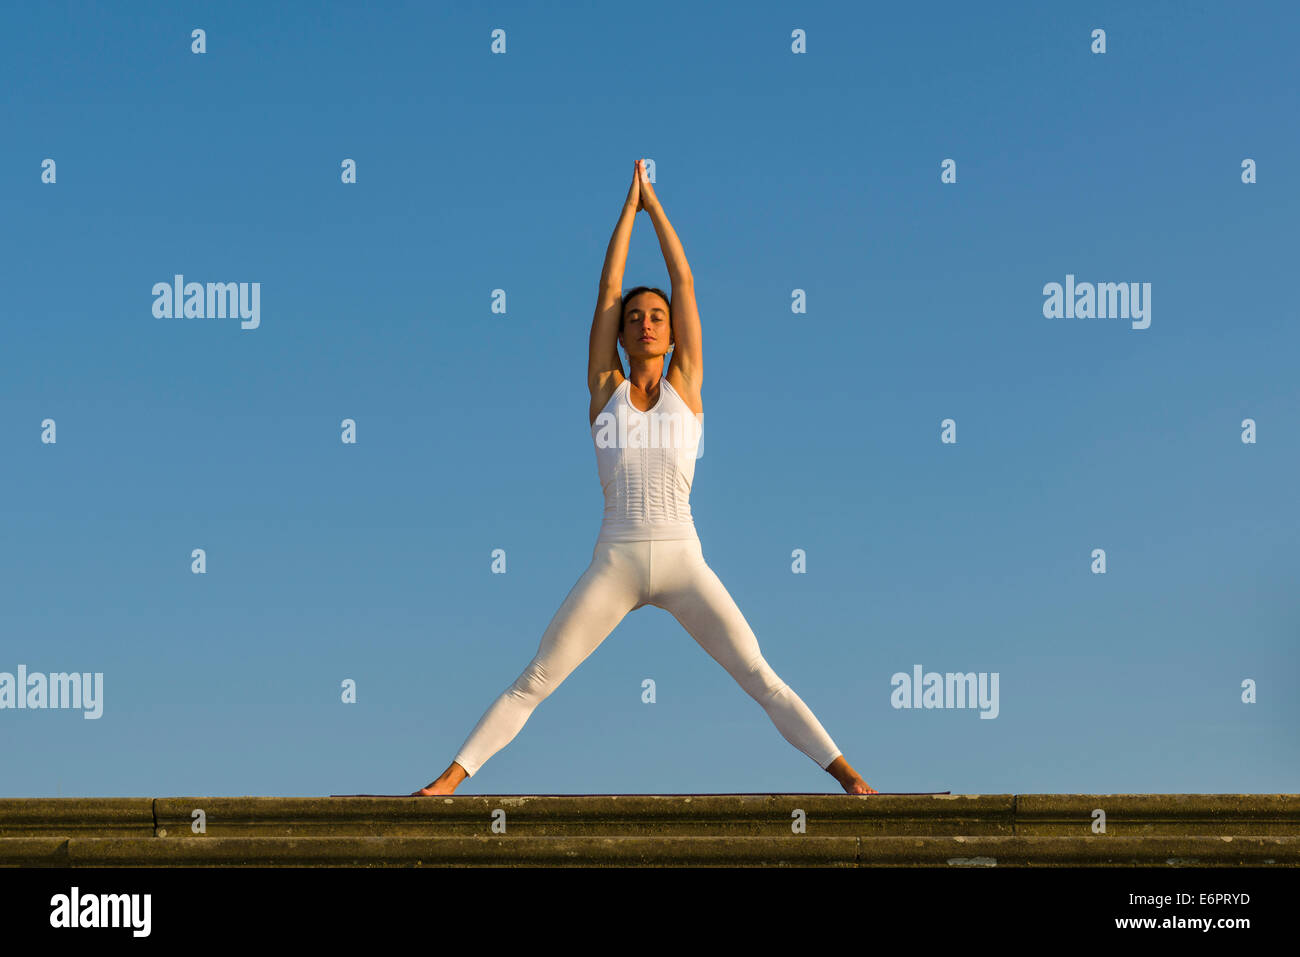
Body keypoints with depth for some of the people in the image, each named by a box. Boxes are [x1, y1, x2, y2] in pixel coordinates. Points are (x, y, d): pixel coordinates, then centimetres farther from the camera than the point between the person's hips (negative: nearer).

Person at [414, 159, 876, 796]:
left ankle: (847, 774, -1)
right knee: (533, 682, -2)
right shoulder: (605, 389, 8)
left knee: (760, 678, -4)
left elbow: (685, 282, 7)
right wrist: (630, 205, 12)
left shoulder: (685, 386, 7)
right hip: (613, 564, 0)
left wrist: (655, 203, 12)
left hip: (683, 563, 0)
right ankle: (450, 778, 2)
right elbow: (607, 288, 7)